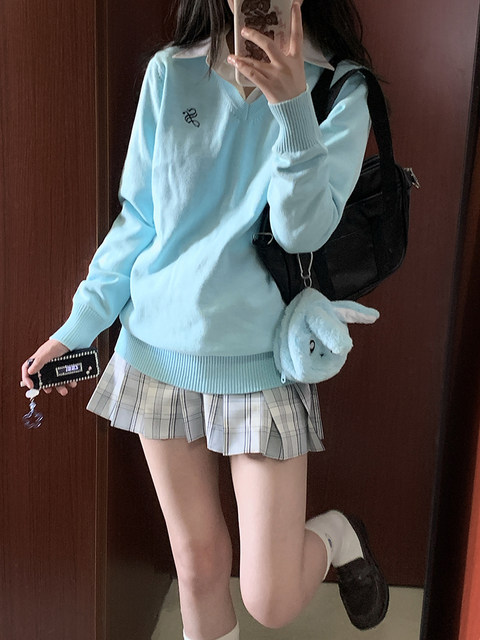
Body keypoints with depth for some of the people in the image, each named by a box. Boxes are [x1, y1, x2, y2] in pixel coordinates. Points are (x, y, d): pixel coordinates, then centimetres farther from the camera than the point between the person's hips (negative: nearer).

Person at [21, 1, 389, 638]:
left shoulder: (339, 89, -5)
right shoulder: (170, 73, 2)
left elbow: (304, 231, -15)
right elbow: (137, 218, 7)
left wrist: (291, 107, -27)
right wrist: (80, 324, 4)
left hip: (260, 361, -2)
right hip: (160, 347, 3)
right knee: (198, 561, 15)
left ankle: (338, 536, 34)